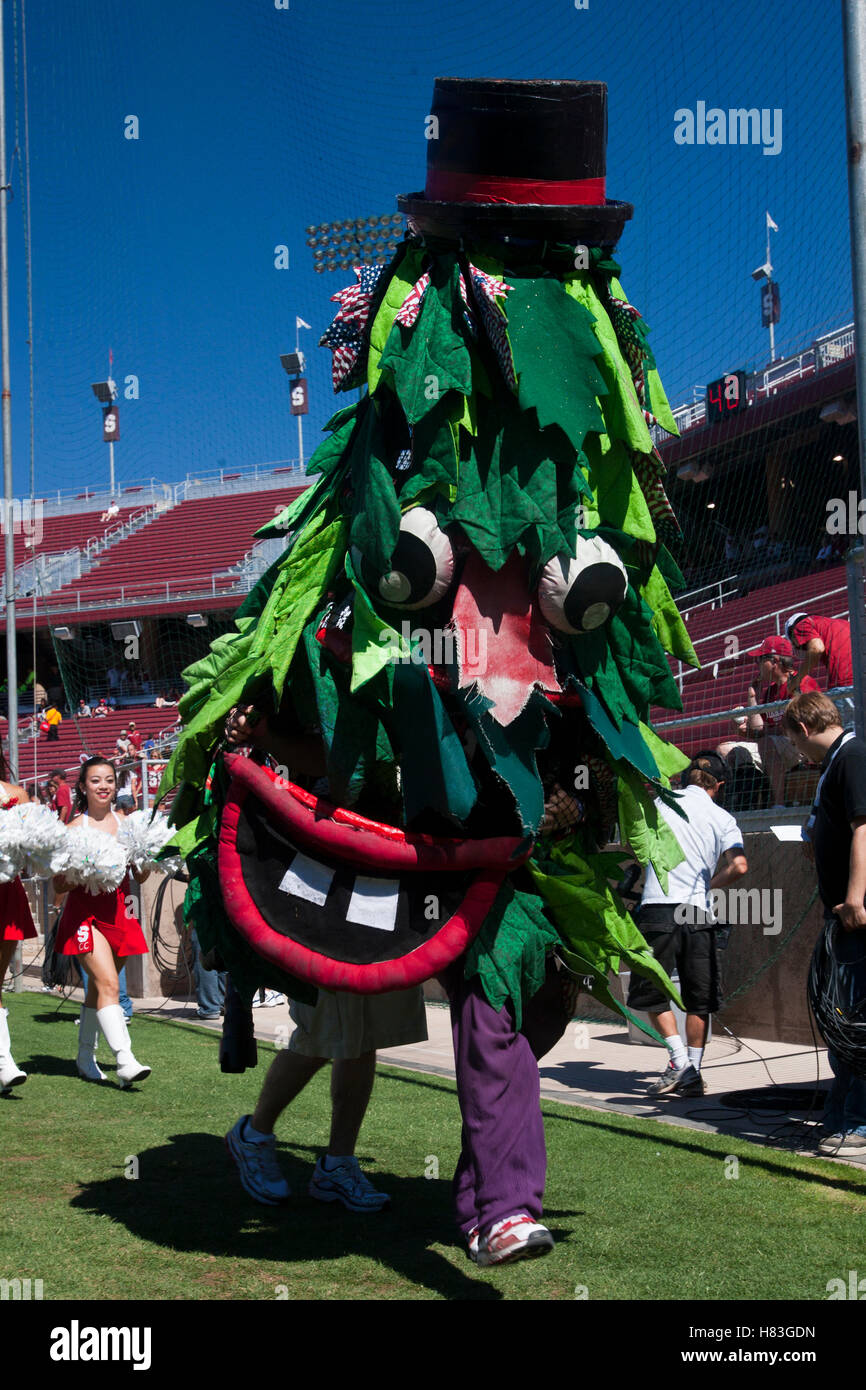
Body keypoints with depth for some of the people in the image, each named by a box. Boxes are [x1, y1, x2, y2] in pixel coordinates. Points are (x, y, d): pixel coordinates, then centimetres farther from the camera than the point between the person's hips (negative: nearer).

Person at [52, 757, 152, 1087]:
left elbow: (139, 877, 11)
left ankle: (85, 1057, 29)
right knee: (108, 984, -18)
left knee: (98, 986, 14)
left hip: (118, 911, 5)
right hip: (85, 912, -4)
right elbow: (59, 885, -2)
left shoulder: (126, 823, 8)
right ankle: (124, 1060, -25)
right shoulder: (75, 828, -3)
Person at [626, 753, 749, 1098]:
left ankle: (679, 1060, -3)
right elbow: (739, 865, -6)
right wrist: (710, 884, 11)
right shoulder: (723, 819, 7)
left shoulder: (660, 804, 7)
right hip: (699, 914, 2)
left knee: (650, 990, 9)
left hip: (658, 908, -1)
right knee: (699, 999, 10)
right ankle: (693, 1074, 10)